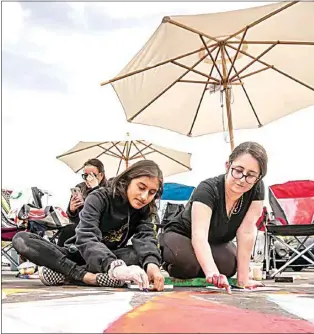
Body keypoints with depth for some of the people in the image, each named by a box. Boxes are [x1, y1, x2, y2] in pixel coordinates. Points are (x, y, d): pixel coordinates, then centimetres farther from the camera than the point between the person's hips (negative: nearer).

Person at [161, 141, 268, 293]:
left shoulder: (257, 190, -22)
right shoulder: (208, 189, -34)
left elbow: (246, 232, -24)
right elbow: (199, 235, -47)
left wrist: (243, 278, -30)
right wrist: (212, 273, -63)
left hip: (216, 243, 4)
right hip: (180, 236, -4)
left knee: (230, 265, -28)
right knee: (190, 262, -36)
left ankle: (195, 275, 5)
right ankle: (174, 269, 1)